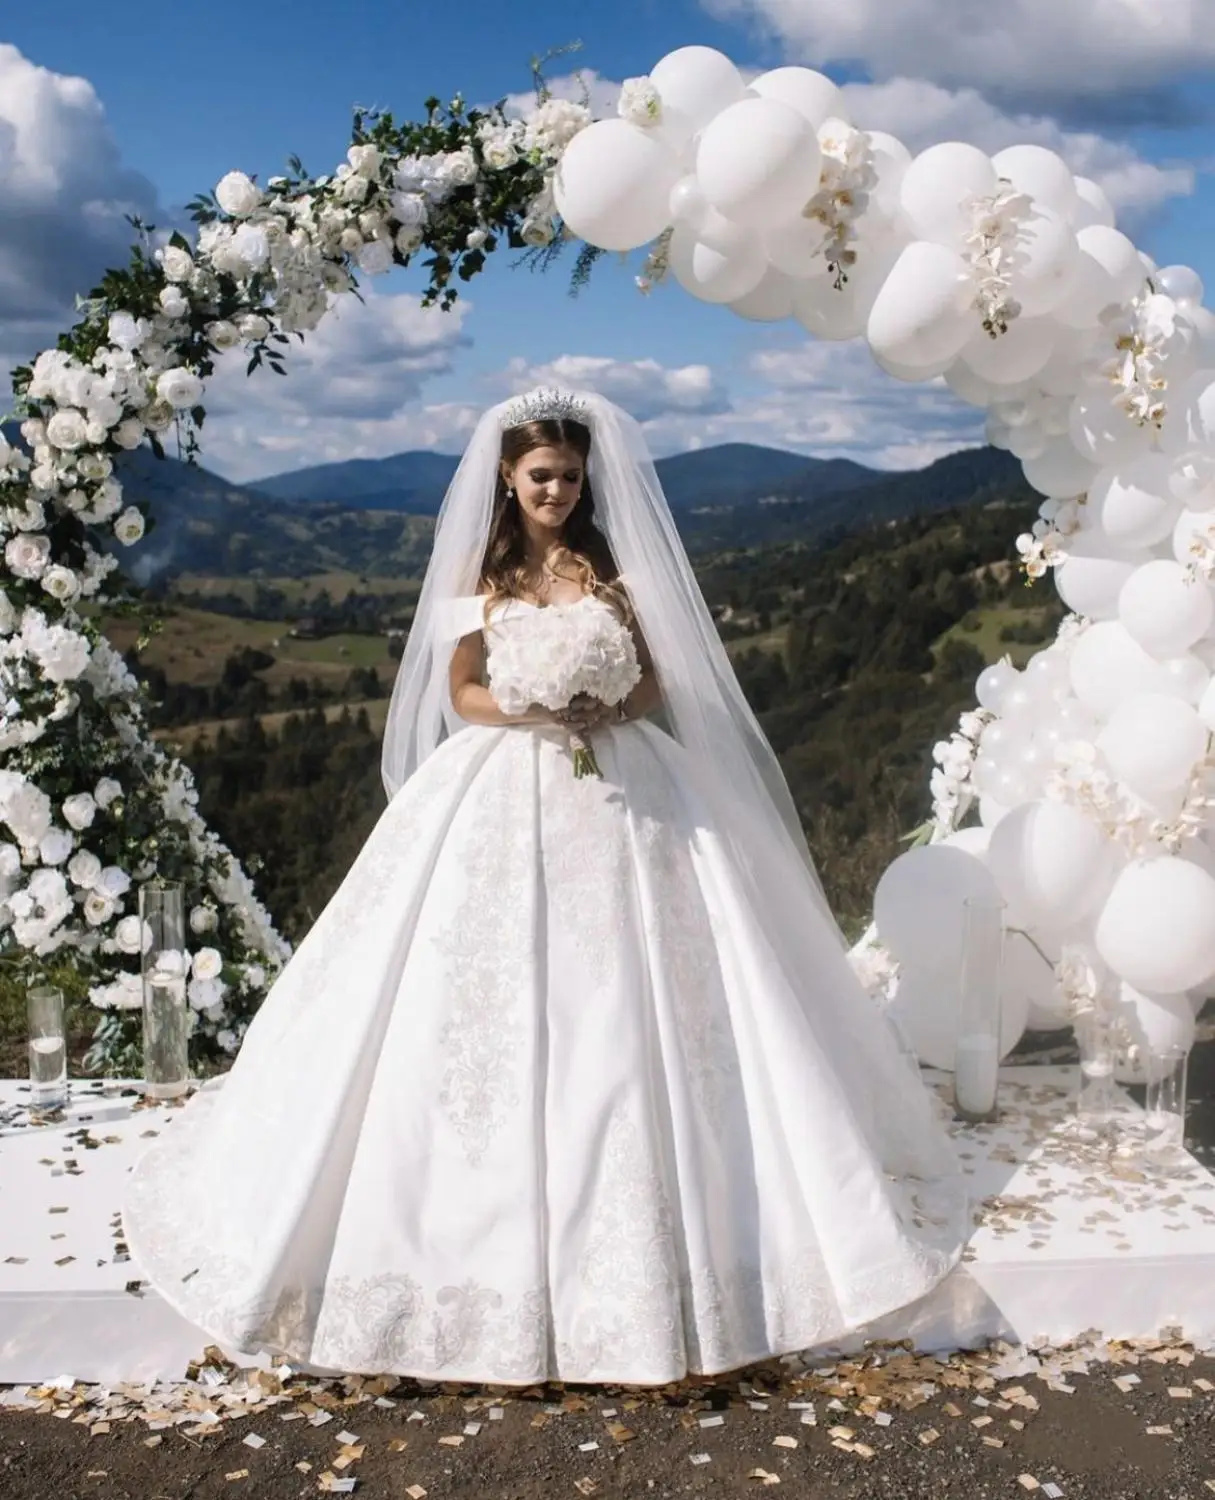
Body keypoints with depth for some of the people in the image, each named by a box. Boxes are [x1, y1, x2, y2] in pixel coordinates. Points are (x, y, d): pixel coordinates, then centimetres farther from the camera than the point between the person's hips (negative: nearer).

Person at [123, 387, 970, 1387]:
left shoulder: (613, 568, 9)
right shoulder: (482, 577, 8)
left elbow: (655, 681, 5)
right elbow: (461, 695, 3)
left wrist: (604, 709, -16)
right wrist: (536, 714, -16)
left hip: (616, 795, 0)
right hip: (504, 794, 0)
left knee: (619, 1000, -2)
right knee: (497, 998, -3)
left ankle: (636, 1226, 9)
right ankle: (496, 1213, 10)